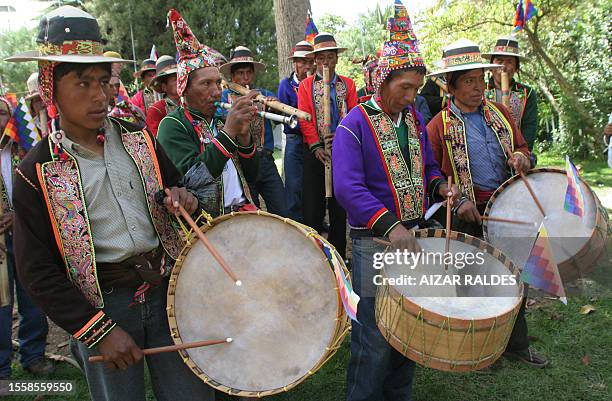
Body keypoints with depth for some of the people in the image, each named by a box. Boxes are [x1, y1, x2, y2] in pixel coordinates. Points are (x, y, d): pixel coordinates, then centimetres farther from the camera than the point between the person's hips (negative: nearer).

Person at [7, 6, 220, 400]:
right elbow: (38, 272, -7)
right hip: (101, 305, -3)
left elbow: (175, 189, 17)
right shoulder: (37, 172, -8)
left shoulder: (139, 140, 2)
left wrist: (182, 199, -8)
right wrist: (100, 331, -13)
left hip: (168, 287, 3)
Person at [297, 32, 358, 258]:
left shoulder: (348, 85, 11)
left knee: (340, 204, 6)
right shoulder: (306, 85, 7)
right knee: (313, 204, -1)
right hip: (316, 151, -1)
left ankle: (338, 254, 17)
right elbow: (304, 118, -3)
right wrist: (316, 146, -14)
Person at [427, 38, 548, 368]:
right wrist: (458, 202, -19)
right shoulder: (439, 126, -7)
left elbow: (522, 149, 18)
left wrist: (520, 156, -6)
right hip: (469, 215, -5)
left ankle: (516, 343, 37)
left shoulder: (500, 113, 8)